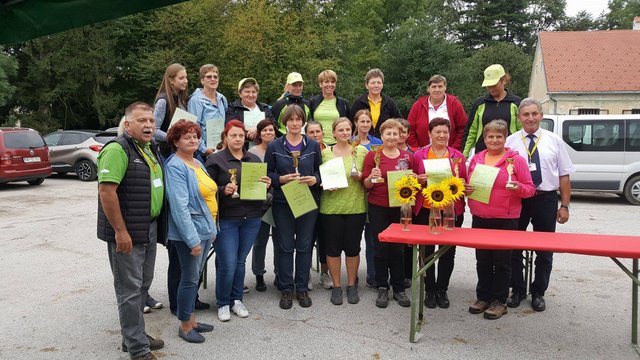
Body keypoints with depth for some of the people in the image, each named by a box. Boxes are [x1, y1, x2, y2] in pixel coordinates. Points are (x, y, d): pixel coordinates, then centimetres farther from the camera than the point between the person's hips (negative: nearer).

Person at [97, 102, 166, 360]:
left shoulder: (150, 149, 13)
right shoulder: (118, 149, -15)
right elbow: (106, 190, -23)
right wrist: (120, 231, -23)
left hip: (150, 229, 9)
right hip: (127, 232, -9)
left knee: (143, 285, 18)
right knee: (130, 289, 1)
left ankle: (134, 335, 33)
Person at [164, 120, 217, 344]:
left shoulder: (197, 163, 12)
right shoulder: (175, 167, -15)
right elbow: (179, 206, -21)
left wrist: (212, 228, 16)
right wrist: (193, 240, -23)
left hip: (206, 230, 8)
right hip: (190, 232, -8)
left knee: (195, 276, 17)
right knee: (190, 278, 2)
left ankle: (191, 319, 29)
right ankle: (185, 326, 17)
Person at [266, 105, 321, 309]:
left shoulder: (313, 146, 5)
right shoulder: (274, 146, 2)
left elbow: (321, 170, 9)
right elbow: (267, 174, 2)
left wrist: (314, 180, -12)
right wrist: (282, 179, -16)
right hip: (283, 202, -1)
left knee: (304, 246, 7)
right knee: (285, 246, 5)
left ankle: (302, 288, 19)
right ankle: (286, 289, 16)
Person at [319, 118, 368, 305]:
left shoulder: (361, 151, 4)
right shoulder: (325, 152, 4)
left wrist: (361, 177, -11)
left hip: (356, 206, 0)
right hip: (331, 206, 0)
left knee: (353, 246, 8)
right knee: (333, 247, 5)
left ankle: (352, 285, 24)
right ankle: (336, 286, 20)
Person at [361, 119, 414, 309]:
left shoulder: (407, 157, 8)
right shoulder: (373, 155, 0)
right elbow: (366, 185, 0)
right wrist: (372, 177, -20)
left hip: (400, 207, 2)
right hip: (378, 207, -2)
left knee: (398, 248, 6)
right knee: (380, 247, 4)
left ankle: (399, 288, 19)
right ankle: (382, 289, 17)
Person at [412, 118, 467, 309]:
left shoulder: (457, 156, 6)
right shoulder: (419, 155, 3)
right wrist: (419, 180, -14)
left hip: (451, 210, 1)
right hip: (425, 209, -1)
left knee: (448, 252, 7)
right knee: (426, 251, 4)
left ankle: (442, 290, 22)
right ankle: (430, 290, 18)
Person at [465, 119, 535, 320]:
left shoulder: (516, 159, -3)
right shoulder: (476, 159, 10)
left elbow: (530, 189, -2)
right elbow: (468, 184, 20)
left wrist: (518, 188, -22)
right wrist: (466, 189, -1)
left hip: (505, 220, -4)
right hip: (479, 218, 4)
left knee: (502, 261, 4)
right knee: (482, 260, 13)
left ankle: (499, 301, 16)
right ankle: (483, 297, 26)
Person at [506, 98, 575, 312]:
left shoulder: (554, 141, 3)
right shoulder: (510, 142, 0)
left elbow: (564, 175, 3)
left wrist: (564, 206, -2)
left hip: (546, 200, 1)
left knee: (545, 250, 11)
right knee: (513, 248, 9)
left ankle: (538, 293, 27)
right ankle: (517, 291, 26)